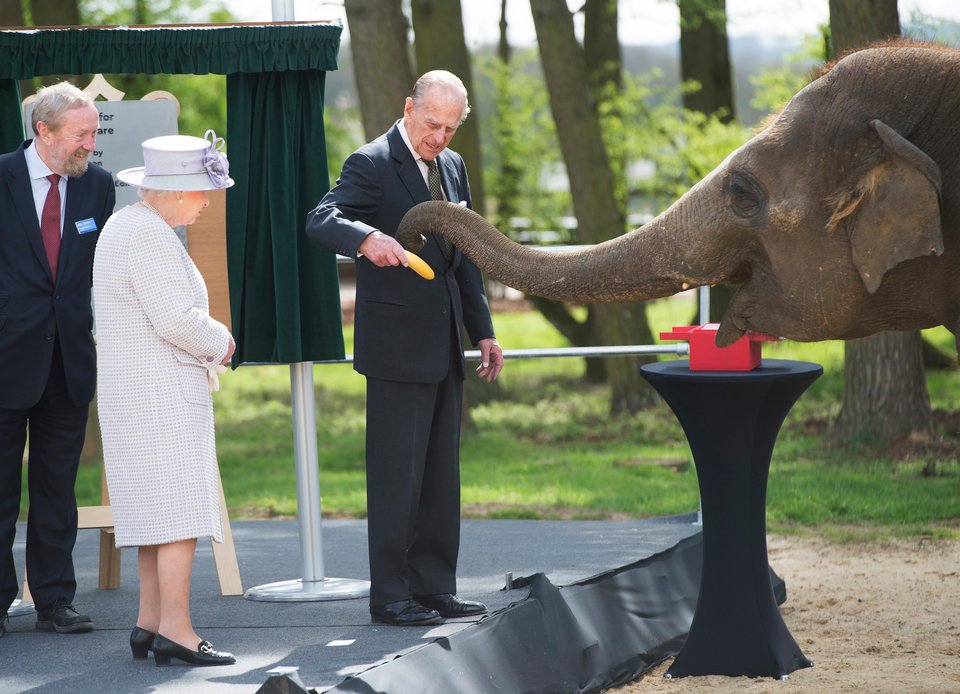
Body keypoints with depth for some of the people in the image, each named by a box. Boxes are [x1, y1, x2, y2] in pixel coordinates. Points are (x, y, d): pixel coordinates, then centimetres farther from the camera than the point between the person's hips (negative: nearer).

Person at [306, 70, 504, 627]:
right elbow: (322, 221, -24)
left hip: (445, 346, 8)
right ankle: (390, 595, -1)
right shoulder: (372, 164, -9)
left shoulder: (453, 167, 14)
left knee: (441, 471, 11)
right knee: (396, 472, -6)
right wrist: (366, 238, -45)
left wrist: (483, 330, 17)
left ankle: (435, 586, 18)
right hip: (397, 346, -8)